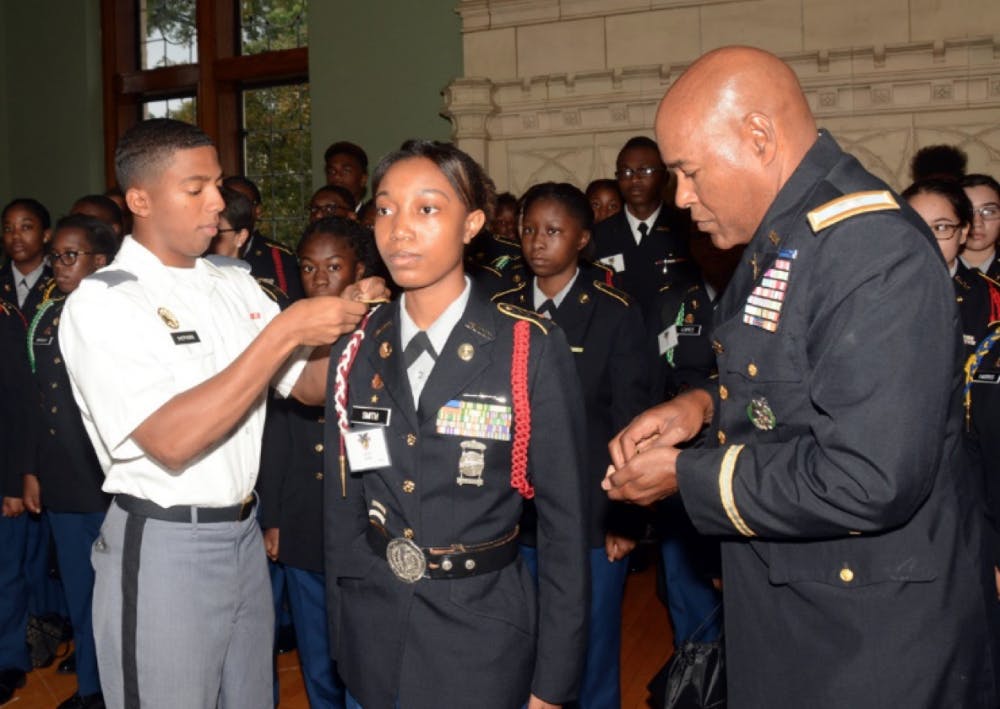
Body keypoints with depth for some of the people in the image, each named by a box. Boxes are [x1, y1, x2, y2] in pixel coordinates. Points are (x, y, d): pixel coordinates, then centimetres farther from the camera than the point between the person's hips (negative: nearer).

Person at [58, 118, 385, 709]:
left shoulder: (235, 281, 6)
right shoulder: (102, 302, -14)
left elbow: (309, 383, 10)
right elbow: (173, 439, -26)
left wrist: (352, 322, -11)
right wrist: (284, 331, -27)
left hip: (244, 536, 6)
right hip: (161, 549, -6)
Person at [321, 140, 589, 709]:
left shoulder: (531, 348, -12)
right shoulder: (356, 353, 1)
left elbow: (564, 521, -9)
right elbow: (343, 512, 7)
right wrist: (343, 642, 7)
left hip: (481, 642, -3)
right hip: (374, 642, 4)